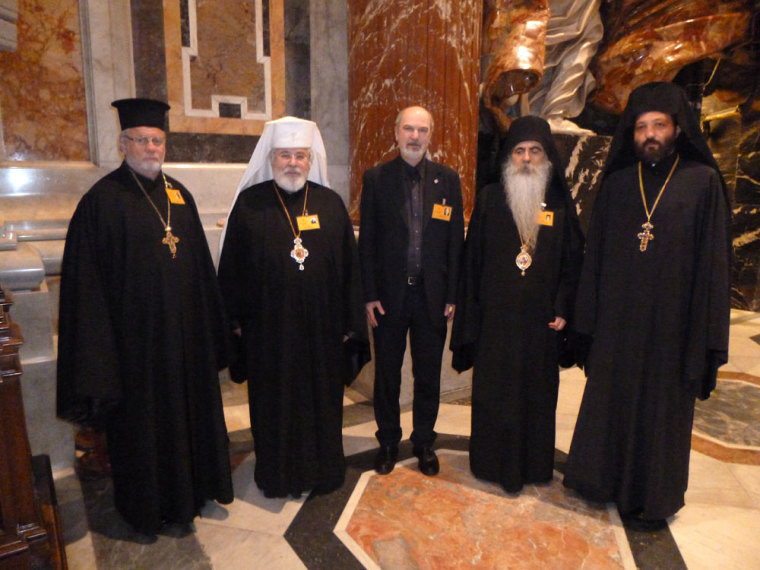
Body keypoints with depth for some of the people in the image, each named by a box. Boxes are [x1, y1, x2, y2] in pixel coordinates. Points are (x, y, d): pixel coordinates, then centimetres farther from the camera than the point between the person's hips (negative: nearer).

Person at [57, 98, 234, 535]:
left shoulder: (179, 194, 6)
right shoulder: (103, 200, -9)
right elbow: (86, 281, -10)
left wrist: (209, 324, 9)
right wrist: (98, 348, -13)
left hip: (185, 331, 5)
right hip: (137, 334, -5)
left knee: (190, 407, 17)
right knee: (143, 416, 12)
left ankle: (193, 485, 40)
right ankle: (148, 504, 34)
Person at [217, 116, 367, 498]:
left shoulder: (330, 203, 4)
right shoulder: (250, 202, 0)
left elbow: (348, 266, 4)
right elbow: (232, 267, 2)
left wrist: (349, 322, 2)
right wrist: (235, 320, -1)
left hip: (321, 325, 1)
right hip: (268, 327, -1)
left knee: (321, 401, 14)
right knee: (274, 403, 12)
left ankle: (323, 471, 34)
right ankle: (278, 475, 33)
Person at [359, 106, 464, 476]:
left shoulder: (448, 180, 4)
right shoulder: (376, 178, 0)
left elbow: (455, 240, 3)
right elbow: (367, 240, -1)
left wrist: (452, 295, -1)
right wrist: (369, 294, -6)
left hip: (432, 295, 1)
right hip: (390, 293, -1)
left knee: (428, 375, 12)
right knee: (386, 373, 12)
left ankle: (424, 442, 31)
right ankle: (388, 442, 31)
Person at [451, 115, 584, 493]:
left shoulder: (560, 203, 4)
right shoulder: (489, 199, 1)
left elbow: (572, 260, 4)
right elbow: (472, 259, -1)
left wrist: (563, 309, -5)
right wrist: (470, 316, -4)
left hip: (541, 320, 2)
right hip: (496, 317, -1)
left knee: (537, 394, 12)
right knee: (494, 392, 7)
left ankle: (534, 465, 30)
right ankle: (493, 463, 25)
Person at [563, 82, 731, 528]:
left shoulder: (703, 182, -3)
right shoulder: (617, 183, 6)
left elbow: (713, 260, -5)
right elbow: (596, 253, 5)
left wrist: (706, 333, -9)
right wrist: (588, 317, 1)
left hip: (670, 318, -3)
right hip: (617, 318, 3)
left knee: (662, 406, 8)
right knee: (609, 397, 13)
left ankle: (653, 497, 27)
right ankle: (605, 477, 33)